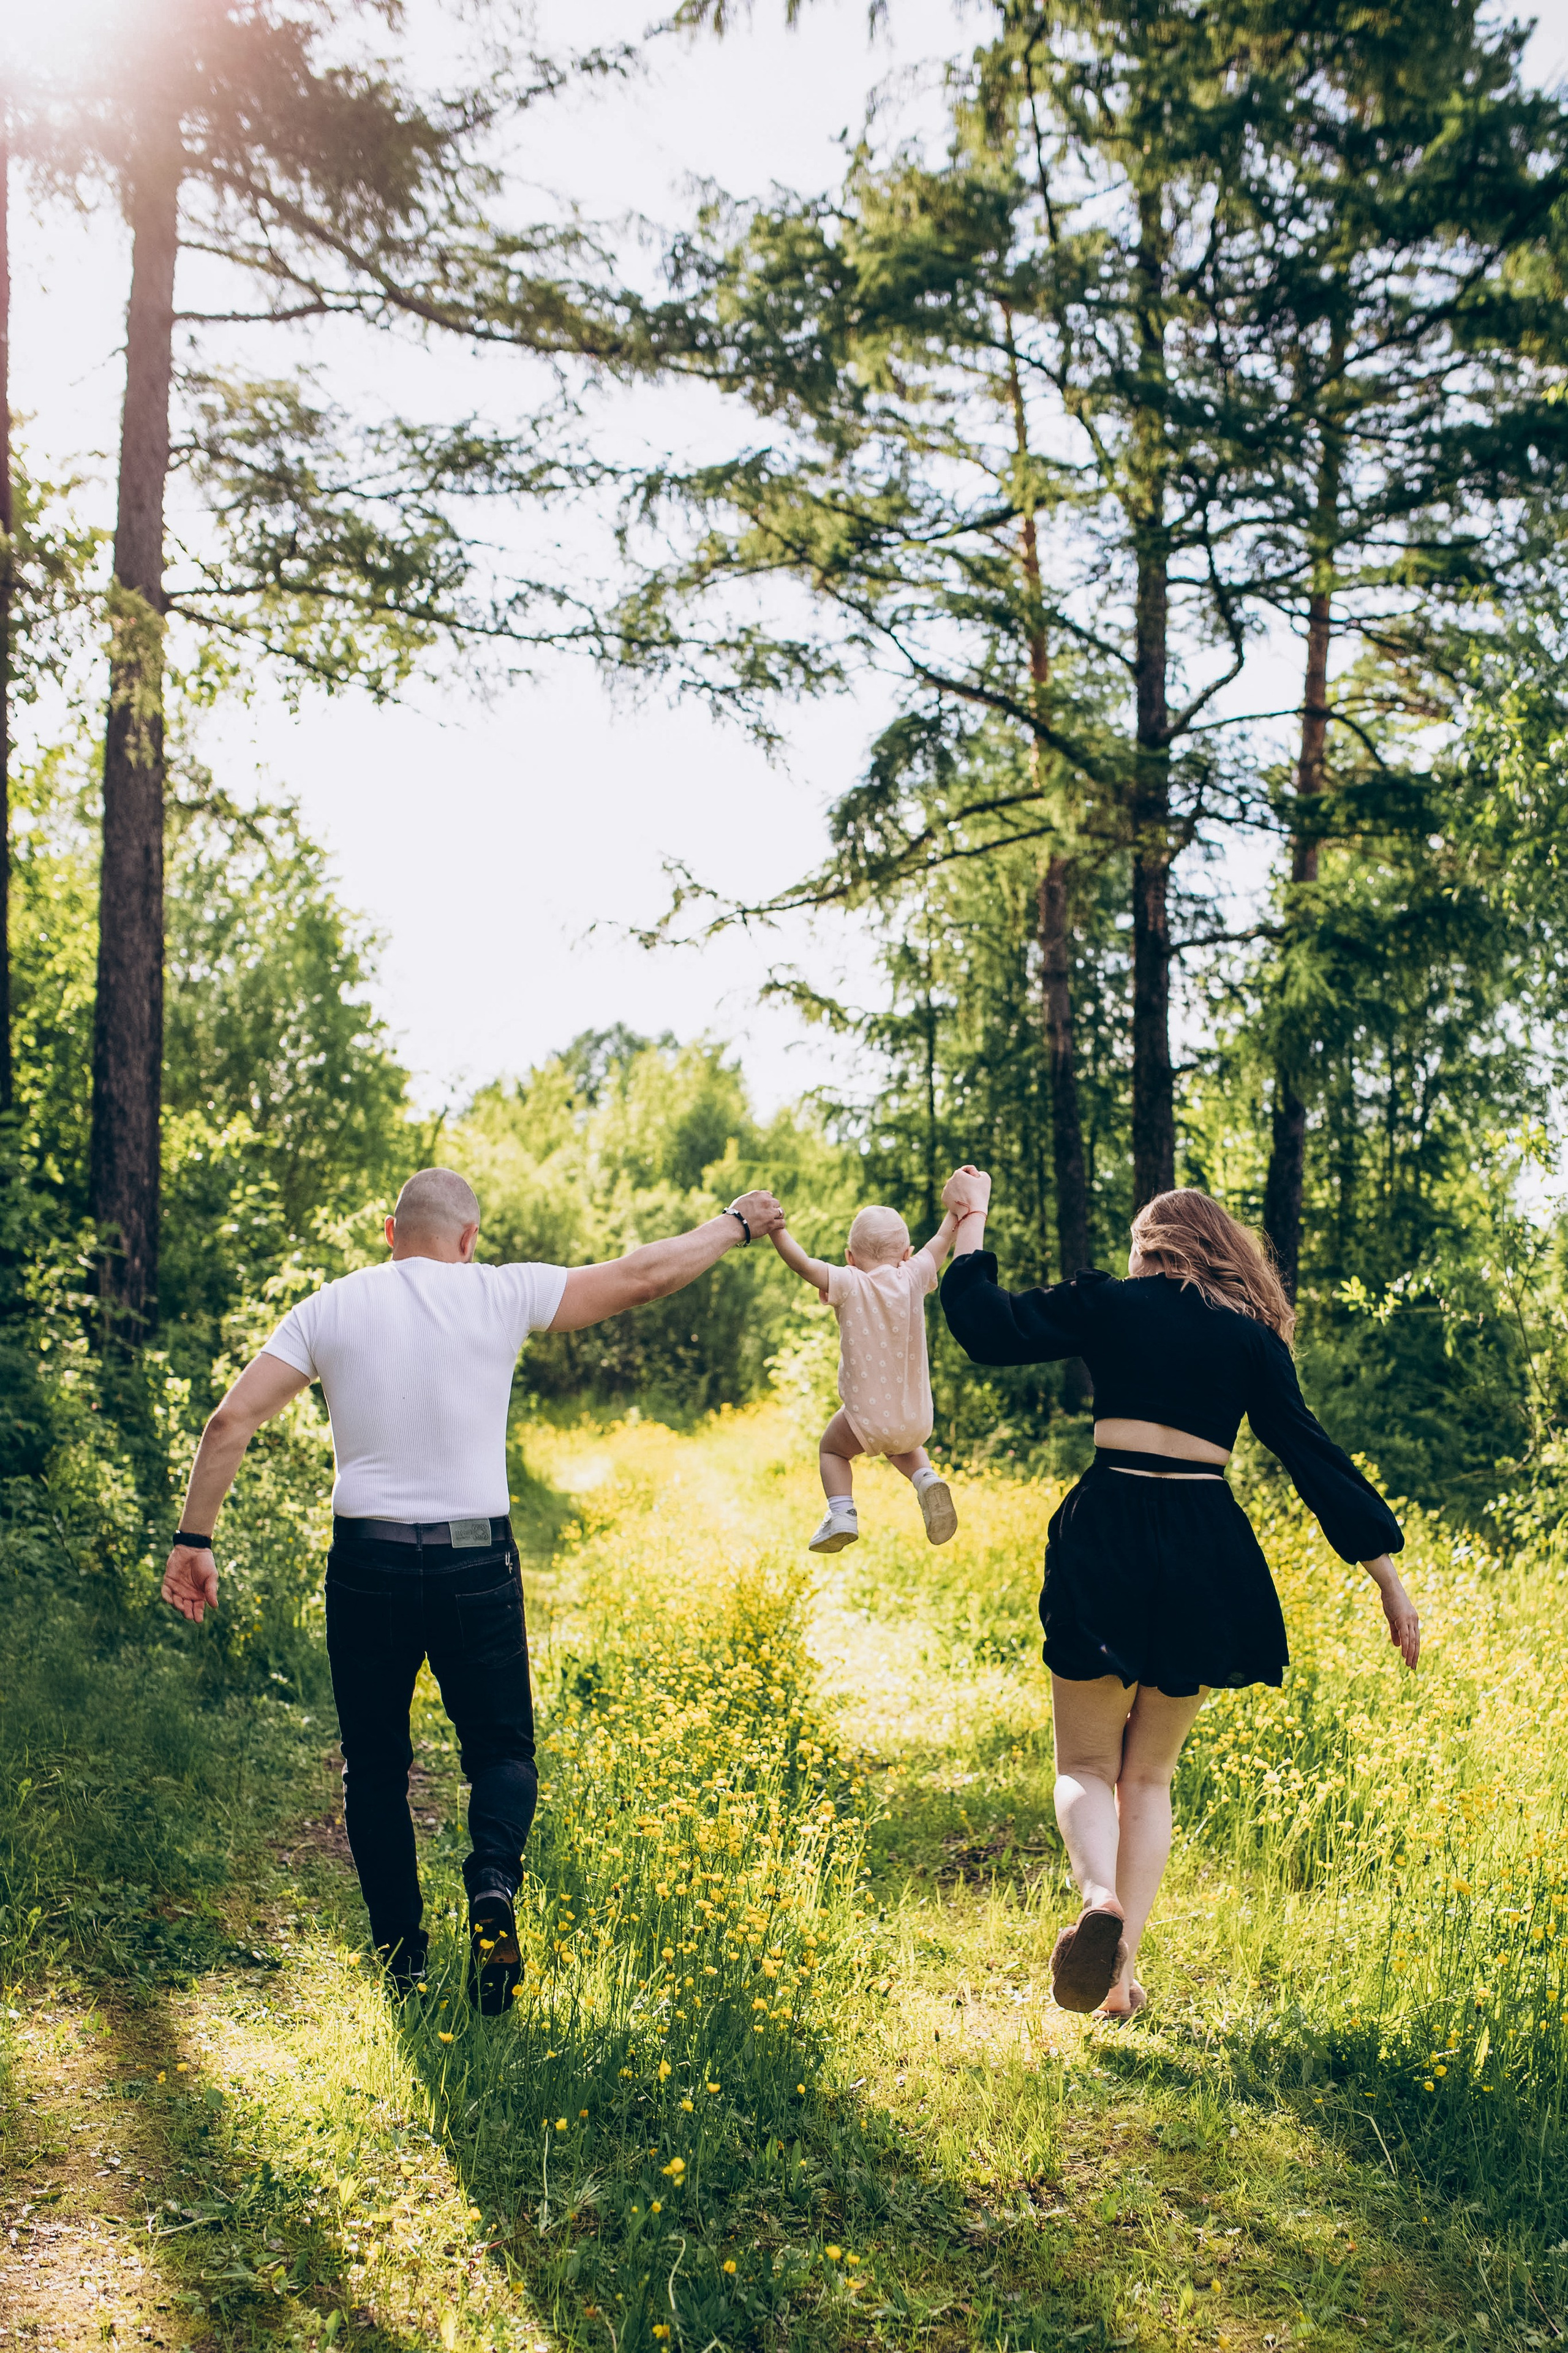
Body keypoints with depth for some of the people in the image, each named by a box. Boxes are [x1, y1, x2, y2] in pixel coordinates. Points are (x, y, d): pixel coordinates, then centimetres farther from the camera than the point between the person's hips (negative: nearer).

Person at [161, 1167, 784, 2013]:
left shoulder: (329, 1308, 3)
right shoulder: (500, 1294, -1)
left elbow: (232, 1420, -2)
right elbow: (644, 1275, 5)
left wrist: (192, 1540, 3)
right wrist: (734, 1225, 19)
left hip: (368, 1563, 1)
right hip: (477, 1562, -1)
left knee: (375, 1766, 16)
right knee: (501, 1747, 14)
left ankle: (402, 1957, 16)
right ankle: (493, 1877, -14)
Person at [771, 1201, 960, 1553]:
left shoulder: (849, 1284, -12)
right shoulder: (912, 1278, -1)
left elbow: (802, 1263, -24)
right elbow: (941, 1243, 14)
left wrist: (777, 1229, -22)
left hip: (867, 1418, -3)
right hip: (916, 1420, 3)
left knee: (832, 1448, 27)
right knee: (902, 1446, 37)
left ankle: (842, 1514, 6)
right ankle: (927, 1479, 7)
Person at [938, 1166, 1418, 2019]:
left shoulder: (1109, 1305, 3)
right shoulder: (1254, 1336, 9)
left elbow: (987, 1326, 0)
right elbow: (1312, 1454, 7)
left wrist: (971, 1221, 13)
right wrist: (1389, 1578, 8)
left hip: (1107, 1533, -2)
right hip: (1208, 1554, 2)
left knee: (1087, 1764, 10)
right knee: (1150, 1773, 17)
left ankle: (1099, 1895, -20)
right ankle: (1120, 1973, 13)